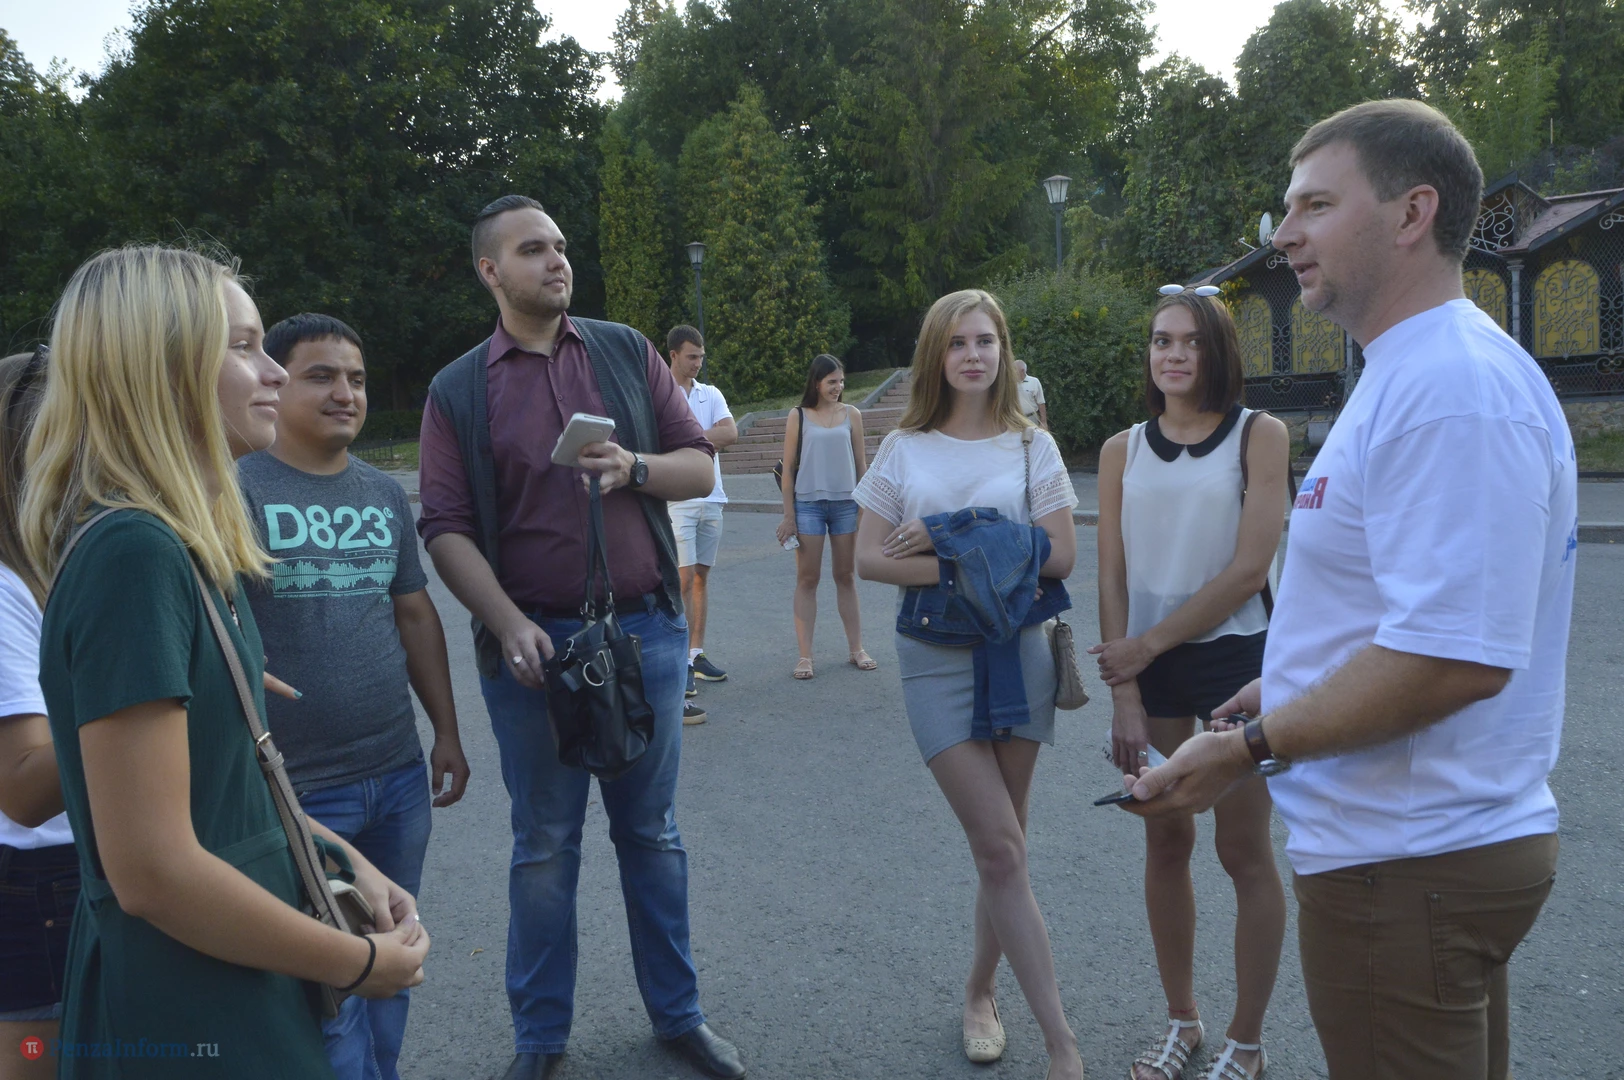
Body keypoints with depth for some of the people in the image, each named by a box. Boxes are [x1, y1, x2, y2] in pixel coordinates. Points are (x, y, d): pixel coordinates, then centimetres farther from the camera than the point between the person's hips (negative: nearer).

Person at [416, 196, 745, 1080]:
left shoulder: (625, 352, 7)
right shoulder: (457, 392, 2)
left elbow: (700, 468, 7)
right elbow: (446, 529, -4)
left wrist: (635, 468, -14)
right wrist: (509, 626, -17)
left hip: (645, 630, 2)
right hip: (533, 641, -1)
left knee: (651, 832, 13)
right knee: (544, 845, 10)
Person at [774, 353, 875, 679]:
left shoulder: (851, 414, 6)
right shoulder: (798, 416, 1)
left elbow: (861, 464, 9)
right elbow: (789, 468, 1)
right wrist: (788, 515, -2)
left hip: (846, 503, 2)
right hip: (808, 503, -2)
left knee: (846, 576, 10)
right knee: (807, 578, 1)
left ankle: (856, 649, 17)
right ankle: (805, 655, 4)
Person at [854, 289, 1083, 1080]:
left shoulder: (1031, 446, 4)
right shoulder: (904, 448, 4)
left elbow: (1059, 555, -4)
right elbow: (869, 559, -3)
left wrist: (951, 544, -13)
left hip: (1017, 653, 1)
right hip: (936, 659, -1)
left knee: (1002, 848, 8)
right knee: (1002, 850, -6)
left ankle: (979, 992, 31)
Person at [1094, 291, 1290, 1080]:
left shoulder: (1258, 435, -6)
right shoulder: (1123, 450, 4)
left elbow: (1248, 570, -13)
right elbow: (1113, 577, 0)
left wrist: (1148, 643, -10)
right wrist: (1124, 698, -7)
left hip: (1235, 659, -3)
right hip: (1148, 667, 4)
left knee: (1243, 850, 6)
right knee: (1165, 844, 13)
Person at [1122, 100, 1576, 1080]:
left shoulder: (1452, 390, -22)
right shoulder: (1419, 373, 13)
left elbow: (1458, 657, -29)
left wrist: (1252, 746, -21)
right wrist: (1281, 692, 15)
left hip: (1408, 868, -10)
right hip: (1427, 841, 10)